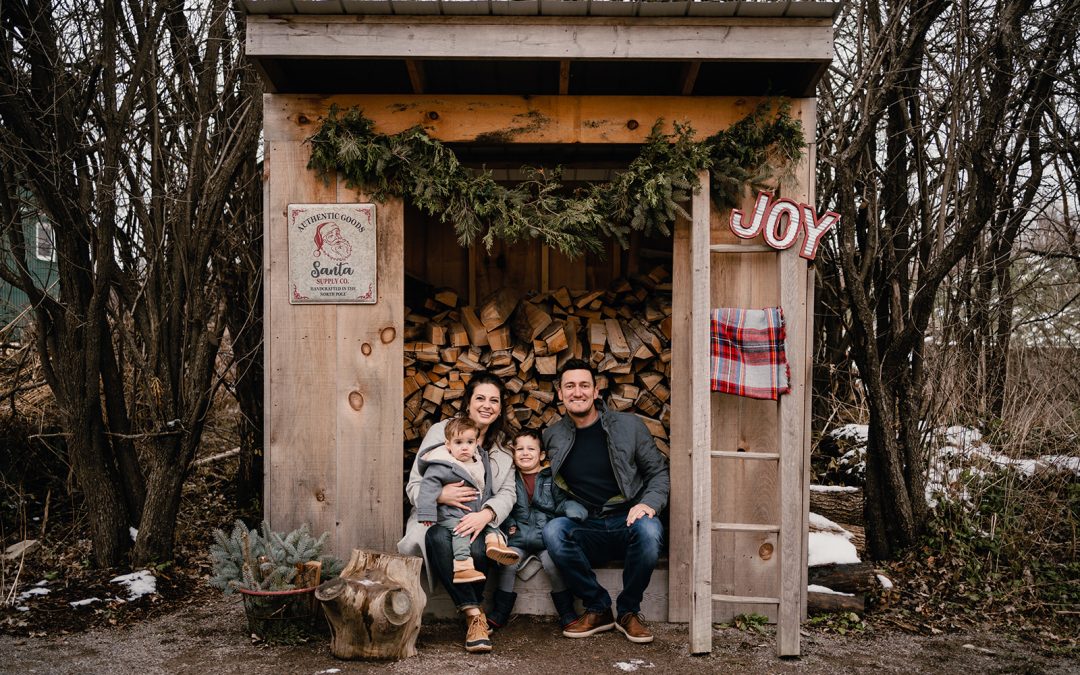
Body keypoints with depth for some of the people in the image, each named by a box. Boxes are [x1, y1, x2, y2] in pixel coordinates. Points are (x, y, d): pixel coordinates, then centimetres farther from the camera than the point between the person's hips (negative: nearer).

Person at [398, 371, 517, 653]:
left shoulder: (503, 446, 13)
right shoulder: (440, 431, 2)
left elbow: (507, 493, 1)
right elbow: (413, 487, 0)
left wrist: (486, 514, -22)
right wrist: (440, 495, -23)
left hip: (477, 524, 2)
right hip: (435, 519, -1)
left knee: (477, 548, -34)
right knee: (439, 538, -37)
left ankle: (471, 614, -11)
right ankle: (475, 613, -29)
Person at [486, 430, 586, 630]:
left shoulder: (551, 478, 7)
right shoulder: (510, 479, 11)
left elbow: (562, 503, 5)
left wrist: (573, 512, -15)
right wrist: (509, 524, 1)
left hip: (547, 537, -1)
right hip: (518, 537, 2)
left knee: (553, 563, -25)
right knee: (508, 563, -21)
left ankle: (567, 613, -7)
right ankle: (499, 614, -4)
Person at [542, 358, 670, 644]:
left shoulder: (628, 425, 4)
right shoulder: (552, 437, 7)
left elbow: (659, 472, 7)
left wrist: (649, 503, -12)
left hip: (629, 521, -1)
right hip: (587, 530, 1)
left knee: (649, 530, -35)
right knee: (553, 531, -30)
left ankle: (628, 611, -9)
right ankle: (598, 609, -11)